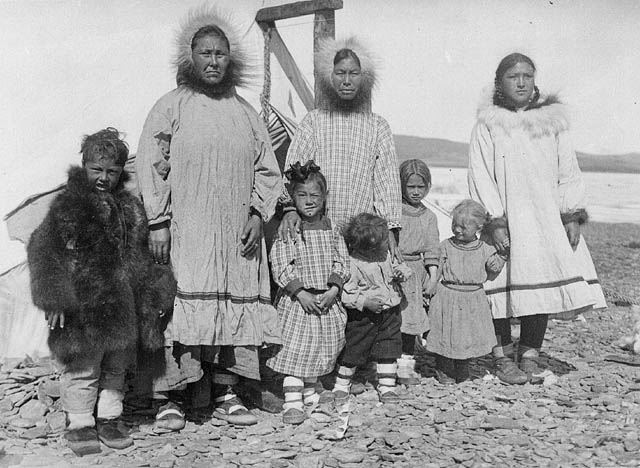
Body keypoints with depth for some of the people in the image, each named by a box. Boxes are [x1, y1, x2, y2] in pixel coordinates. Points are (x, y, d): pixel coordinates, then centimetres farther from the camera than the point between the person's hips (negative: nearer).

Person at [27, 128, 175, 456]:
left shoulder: (130, 208, 10)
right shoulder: (69, 205, -8)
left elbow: (142, 256, 19)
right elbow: (45, 252, -12)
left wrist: (153, 294, 16)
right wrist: (54, 299, -18)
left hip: (122, 306, 6)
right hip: (83, 308, -6)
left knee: (116, 367, 16)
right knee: (83, 369, 4)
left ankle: (109, 420, 30)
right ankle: (79, 425, 19)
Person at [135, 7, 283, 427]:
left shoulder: (245, 113, 14)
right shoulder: (171, 107, 4)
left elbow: (267, 170, 16)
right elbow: (151, 167, -1)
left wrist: (258, 214, 2)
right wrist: (159, 223, -9)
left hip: (237, 234, 4)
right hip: (185, 232, -4)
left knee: (235, 309, 4)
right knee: (180, 309, -8)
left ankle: (225, 392, 14)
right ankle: (168, 398, 0)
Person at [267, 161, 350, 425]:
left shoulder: (331, 227, 6)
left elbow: (341, 261, 5)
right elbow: (281, 266, -10)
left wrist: (333, 290, -9)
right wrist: (301, 293, -16)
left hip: (327, 299, 4)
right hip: (296, 299, -4)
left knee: (320, 348, 12)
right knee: (294, 349, -8)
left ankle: (309, 395, 29)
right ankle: (292, 403, -1)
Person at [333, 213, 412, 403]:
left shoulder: (385, 254, -2)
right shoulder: (352, 265, -24)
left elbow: (393, 267, 17)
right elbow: (344, 294, -21)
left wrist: (401, 271, -5)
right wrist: (364, 302, -29)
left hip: (390, 312, 6)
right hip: (363, 317, -5)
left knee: (388, 351, 8)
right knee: (352, 351, 9)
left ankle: (387, 386, 22)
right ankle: (342, 384, 29)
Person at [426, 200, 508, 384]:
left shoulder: (485, 249, 3)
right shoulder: (446, 246, -1)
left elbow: (493, 271, 8)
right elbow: (436, 271, 3)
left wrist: (503, 253, 1)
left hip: (473, 300, 2)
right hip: (448, 298, -2)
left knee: (469, 337, 8)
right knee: (446, 336, 1)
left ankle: (462, 371, 27)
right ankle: (444, 371, 17)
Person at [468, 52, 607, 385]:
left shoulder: (553, 121, 12)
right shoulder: (488, 125, 3)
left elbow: (568, 170, 10)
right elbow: (481, 177, -4)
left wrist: (572, 215, 0)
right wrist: (494, 222, -13)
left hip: (547, 219, 3)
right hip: (506, 218, -3)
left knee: (542, 287, 1)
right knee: (504, 288, -2)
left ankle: (529, 356, 12)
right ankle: (503, 357, 11)